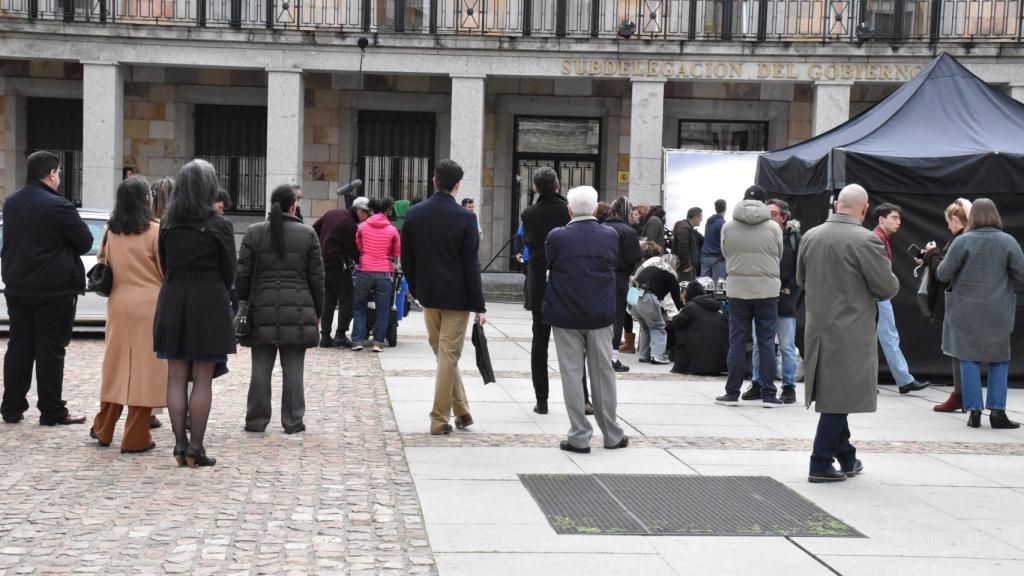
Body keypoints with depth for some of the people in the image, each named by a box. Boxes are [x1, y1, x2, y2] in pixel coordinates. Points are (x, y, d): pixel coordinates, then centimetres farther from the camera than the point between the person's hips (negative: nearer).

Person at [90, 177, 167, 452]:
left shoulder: (110, 231, 4)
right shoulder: (154, 230, -11)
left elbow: (102, 263, 16)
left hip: (118, 304, 5)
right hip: (149, 305, -5)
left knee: (116, 366, 16)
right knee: (144, 368, 1)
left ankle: (103, 430, 26)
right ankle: (136, 438, 4)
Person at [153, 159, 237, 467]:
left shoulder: (167, 223, 2)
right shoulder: (219, 225, -8)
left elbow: (164, 265, 7)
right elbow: (229, 270, -1)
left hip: (172, 301, 4)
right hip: (208, 303, -3)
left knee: (176, 378, 9)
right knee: (203, 380, 2)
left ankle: (180, 444, 9)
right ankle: (196, 448, 2)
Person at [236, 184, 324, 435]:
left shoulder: (254, 233, 1)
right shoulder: (307, 234, 0)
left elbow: (242, 275, 2)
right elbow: (317, 277, 2)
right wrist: (317, 312, 11)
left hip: (262, 311, 1)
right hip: (298, 312, -1)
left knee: (261, 369, 7)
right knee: (293, 370, 4)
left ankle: (256, 420, 11)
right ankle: (293, 421, 7)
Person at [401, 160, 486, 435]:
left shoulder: (414, 214, -1)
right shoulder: (465, 218, -13)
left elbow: (406, 257, 4)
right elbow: (471, 265, -12)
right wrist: (479, 306, -7)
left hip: (428, 295, 4)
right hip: (456, 296, -4)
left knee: (443, 354, 17)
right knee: (448, 356, 3)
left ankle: (461, 410, 22)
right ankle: (440, 419, 6)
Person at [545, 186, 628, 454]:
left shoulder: (557, 237, -12)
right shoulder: (610, 236, -5)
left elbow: (548, 265, 2)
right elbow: (614, 265, 7)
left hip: (566, 316, -2)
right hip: (601, 315, 2)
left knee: (572, 376, 4)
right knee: (603, 374, 12)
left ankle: (580, 436, 4)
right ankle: (612, 435, 19)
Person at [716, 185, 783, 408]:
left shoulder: (728, 228, -2)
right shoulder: (773, 228, -5)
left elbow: (725, 255, 7)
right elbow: (779, 256, 4)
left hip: (737, 291, 1)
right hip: (767, 290, -1)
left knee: (737, 342, 7)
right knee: (766, 342, 4)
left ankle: (732, 393, 9)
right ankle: (768, 395, 6)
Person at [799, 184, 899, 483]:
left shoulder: (810, 237, 2)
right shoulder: (865, 240, -17)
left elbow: (801, 279, 16)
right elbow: (888, 288, -11)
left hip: (817, 329, 6)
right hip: (850, 332, -6)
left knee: (834, 394, 18)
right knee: (839, 397, 1)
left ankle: (847, 458, 29)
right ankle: (821, 464, 2)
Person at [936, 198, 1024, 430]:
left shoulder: (962, 241, -9)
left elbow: (943, 274, -9)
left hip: (966, 310, -1)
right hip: (998, 312, 1)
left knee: (969, 358, 6)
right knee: (999, 360, 11)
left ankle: (974, 411, 6)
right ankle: (997, 410, 7)